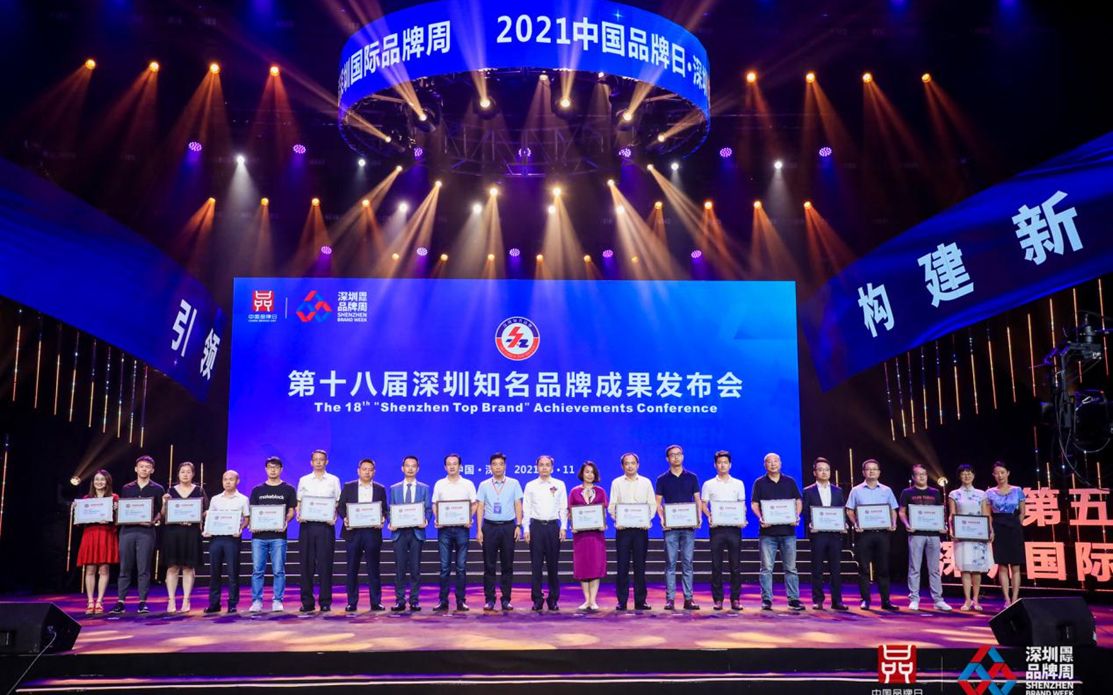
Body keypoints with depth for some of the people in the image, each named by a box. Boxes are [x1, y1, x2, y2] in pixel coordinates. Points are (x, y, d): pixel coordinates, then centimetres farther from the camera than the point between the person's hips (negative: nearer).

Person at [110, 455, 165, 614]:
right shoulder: (126, 488, 14)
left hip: (146, 531, -2)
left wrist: (154, 520, -11)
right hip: (127, 530, 2)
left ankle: (142, 602, 2)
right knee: (124, 568, 3)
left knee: (144, 569, -2)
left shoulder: (157, 489, 8)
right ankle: (120, 601, 8)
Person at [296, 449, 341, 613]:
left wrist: (334, 518, -9)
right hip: (307, 525, 1)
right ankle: (307, 602, 7)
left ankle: (325, 601, 3)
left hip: (326, 525, -1)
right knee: (307, 563, 1)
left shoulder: (333, 480, 8)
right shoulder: (304, 480, 12)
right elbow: (299, 503, 12)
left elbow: (338, 503, 7)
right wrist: (299, 516, -7)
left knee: (325, 563, -2)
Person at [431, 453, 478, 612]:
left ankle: (461, 600, 8)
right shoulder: (439, 484, 7)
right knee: (444, 566, 1)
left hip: (462, 528, 0)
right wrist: (436, 519, -8)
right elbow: (434, 504, 9)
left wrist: (469, 519, -11)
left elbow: (474, 504, 6)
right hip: (444, 528, 1)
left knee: (461, 567, 2)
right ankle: (443, 601, 7)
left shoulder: (468, 484, 5)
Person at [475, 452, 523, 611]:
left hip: (508, 526, 0)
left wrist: (518, 526, -4)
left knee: (507, 565, 3)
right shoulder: (484, 485, 6)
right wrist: (479, 530, -2)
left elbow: (518, 506, 5)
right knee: (489, 565, 1)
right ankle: (489, 600, 8)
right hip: (489, 526, 0)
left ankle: (506, 599, 10)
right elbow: (480, 508, 4)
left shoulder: (513, 484, 6)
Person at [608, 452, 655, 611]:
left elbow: (652, 504, 7)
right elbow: (611, 506, 3)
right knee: (622, 566, -1)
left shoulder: (646, 482, 10)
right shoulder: (616, 483, 8)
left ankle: (640, 601, 9)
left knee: (640, 565, 3)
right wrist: (617, 520, -14)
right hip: (622, 528, -1)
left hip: (641, 528, 1)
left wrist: (647, 519, -9)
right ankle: (622, 601, 4)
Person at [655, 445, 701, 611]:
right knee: (671, 563, 0)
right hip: (670, 526, -1)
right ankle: (670, 598, 3)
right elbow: (658, 502, 4)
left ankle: (688, 598, 6)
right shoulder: (662, 479, 6)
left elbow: (697, 500, 9)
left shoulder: (692, 477, 9)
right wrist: (662, 518, -13)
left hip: (688, 525, 1)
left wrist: (698, 517, -7)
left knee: (687, 563, 3)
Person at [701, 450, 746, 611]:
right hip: (717, 527, -1)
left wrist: (742, 519, -6)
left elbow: (742, 505, 12)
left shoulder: (738, 484, 11)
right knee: (716, 565, 1)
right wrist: (709, 517, -13)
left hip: (734, 527, 1)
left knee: (735, 565, 1)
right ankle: (717, 599, 7)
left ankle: (736, 598, 7)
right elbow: (703, 505, 6)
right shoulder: (709, 485, 7)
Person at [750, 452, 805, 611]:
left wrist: (796, 516, -7)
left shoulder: (790, 482, 11)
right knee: (766, 568, -1)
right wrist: (760, 517, -17)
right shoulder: (759, 483, 6)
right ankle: (766, 600, 3)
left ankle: (794, 599, 10)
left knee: (790, 567, 5)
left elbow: (798, 501, 12)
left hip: (788, 530, 2)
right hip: (767, 531, -2)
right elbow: (754, 504, 1)